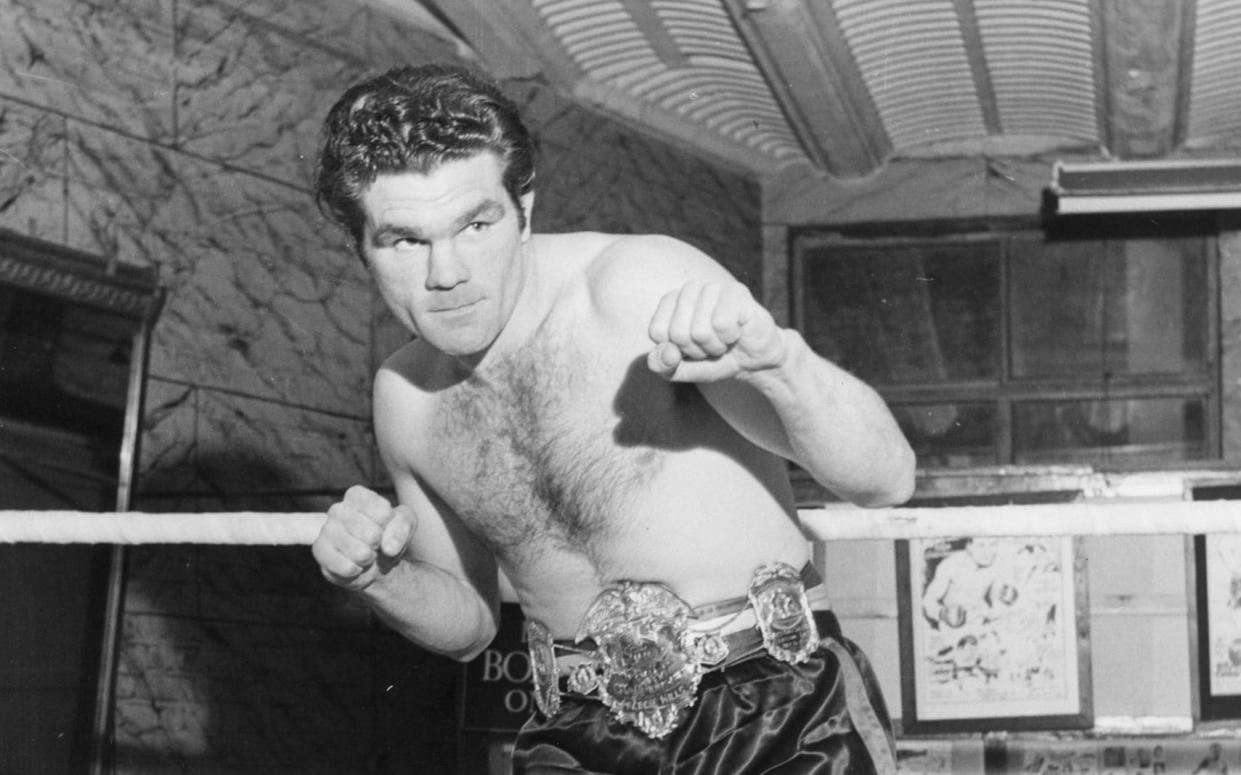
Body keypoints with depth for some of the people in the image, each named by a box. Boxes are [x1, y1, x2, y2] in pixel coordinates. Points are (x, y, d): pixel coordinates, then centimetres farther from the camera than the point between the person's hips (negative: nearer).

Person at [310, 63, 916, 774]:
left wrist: (777, 360, -33)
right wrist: (383, 581, -2)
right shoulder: (407, 398, 5)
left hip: (784, 717, -5)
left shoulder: (641, 286, -12)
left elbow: (886, 479, -14)